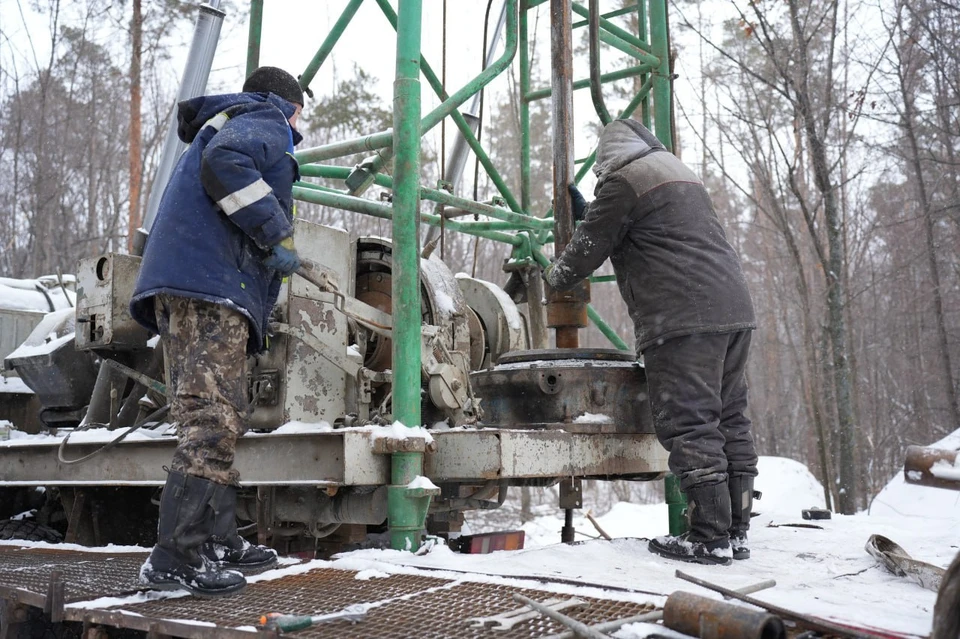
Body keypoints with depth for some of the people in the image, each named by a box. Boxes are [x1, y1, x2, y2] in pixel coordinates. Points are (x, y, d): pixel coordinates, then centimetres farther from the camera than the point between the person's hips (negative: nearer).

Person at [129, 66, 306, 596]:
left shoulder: (224, 126, 36)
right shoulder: (266, 123, 5)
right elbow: (224, 163, -17)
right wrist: (277, 234, -14)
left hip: (184, 287, 10)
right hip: (210, 285, -10)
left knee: (213, 421, 12)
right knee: (213, 421, -15)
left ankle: (219, 540, 18)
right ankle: (175, 558, -16)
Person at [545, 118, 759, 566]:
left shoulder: (624, 180, 0)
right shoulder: (677, 172, 28)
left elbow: (589, 245, 5)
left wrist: (552, 277, 22)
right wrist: (586, 210, 50)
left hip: (684, 318, -9)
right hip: (733, 310, 10)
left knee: (689, 426, -7)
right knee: (729, 420, 9)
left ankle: (710, 538, -6)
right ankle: (735, 532, 13)